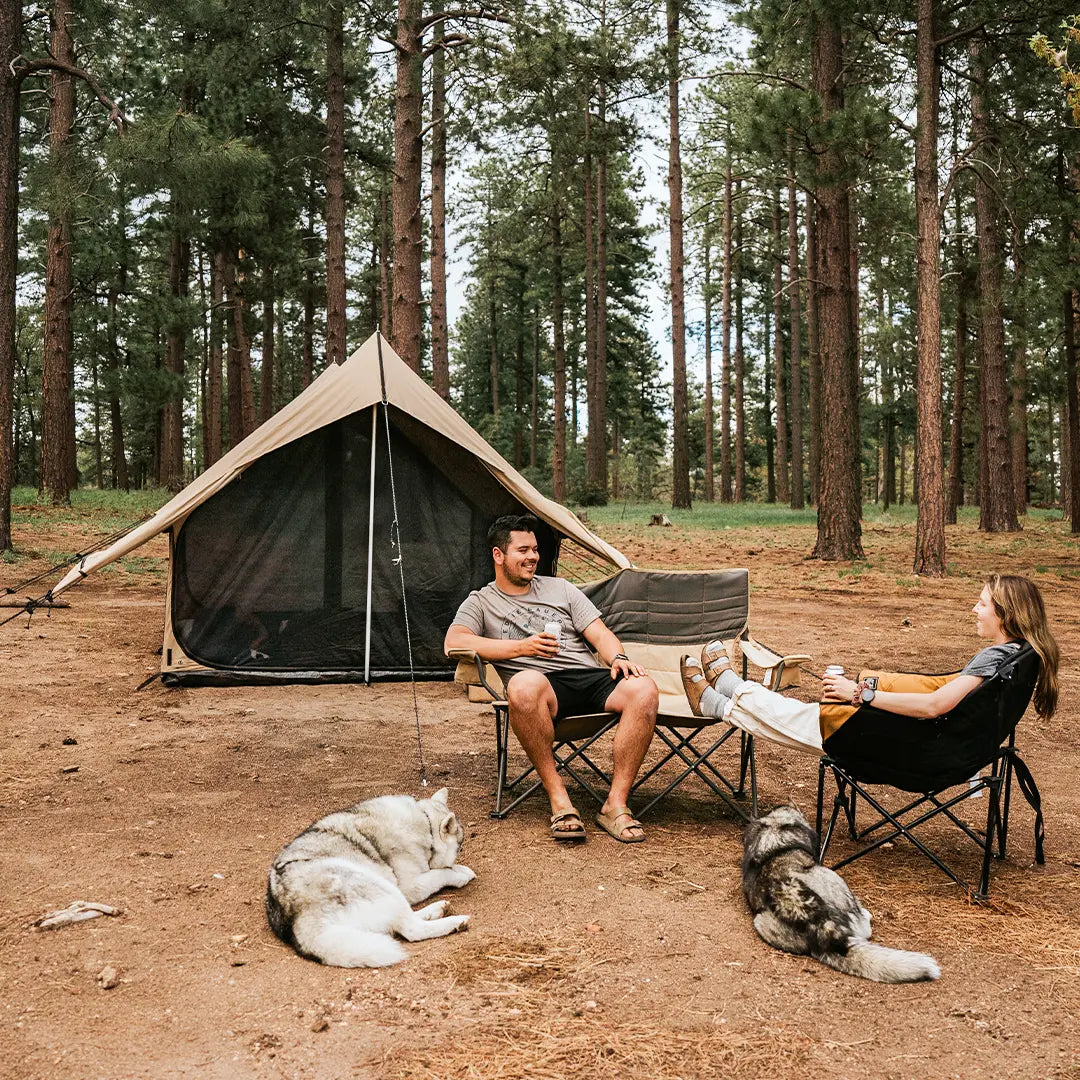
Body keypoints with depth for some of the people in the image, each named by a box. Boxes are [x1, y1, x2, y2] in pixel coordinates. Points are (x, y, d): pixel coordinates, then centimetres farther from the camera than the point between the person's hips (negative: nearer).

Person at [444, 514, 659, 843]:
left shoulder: (560, 589, 25)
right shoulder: (481, 602, 16)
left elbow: (599, 634, 17)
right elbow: (454, 642, -3)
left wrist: (618, 658, -7)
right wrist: (522, 647, -7)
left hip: (590, 676, 4)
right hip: (543, 685, -3)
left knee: (642, 689, -28)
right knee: (525, 684, -41)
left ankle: (616, 805, -23)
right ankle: (558, 798, -27)